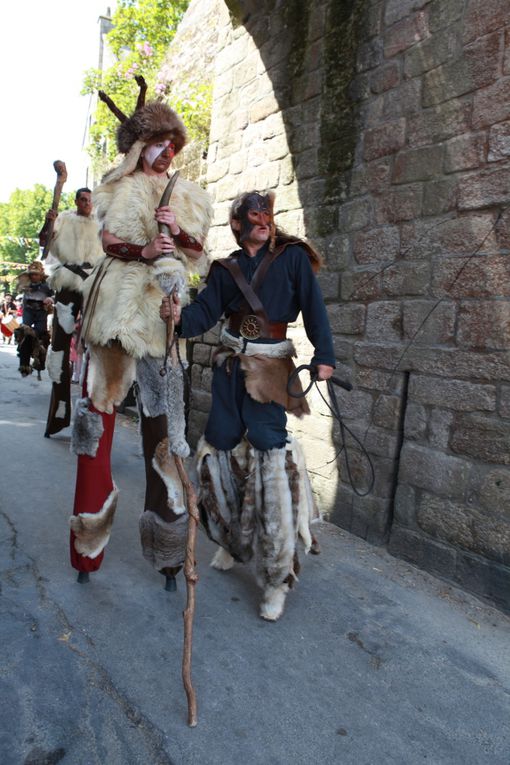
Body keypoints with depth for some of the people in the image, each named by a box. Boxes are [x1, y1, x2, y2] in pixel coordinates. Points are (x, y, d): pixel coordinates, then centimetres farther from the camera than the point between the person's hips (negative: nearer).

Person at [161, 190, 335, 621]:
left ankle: (278, 578, -3)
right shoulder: (226, 269, 11)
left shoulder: (292, 257, 2)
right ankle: (233, 542, 31)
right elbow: (206, 313, 0)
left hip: (270, 367, -4)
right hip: (231, 363, 4)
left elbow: (314, 307, -5)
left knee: (271, 459, -13)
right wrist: (180, 315, -21)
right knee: (223, 449, 6)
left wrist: (323, 355, -17)